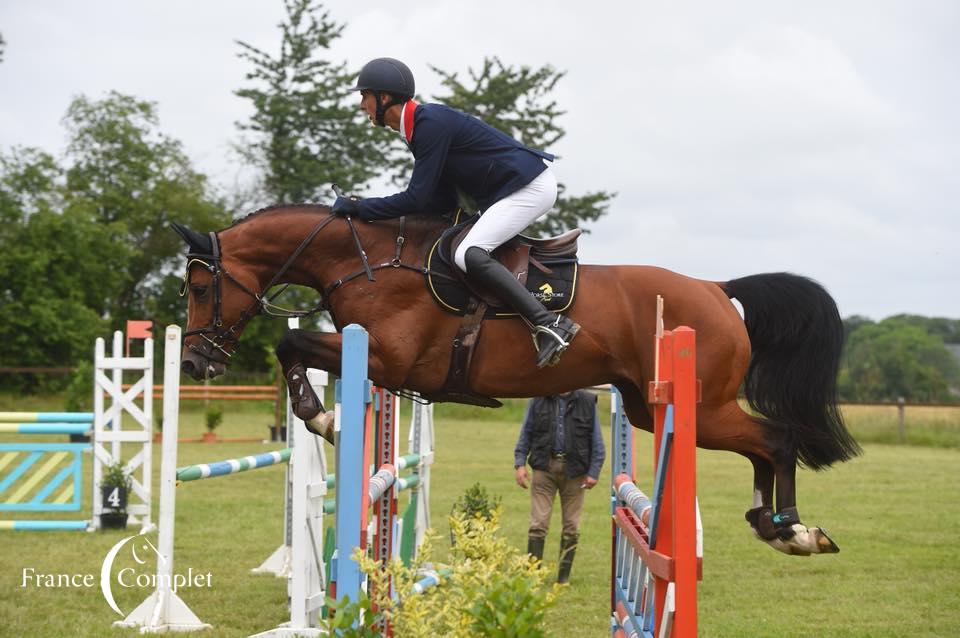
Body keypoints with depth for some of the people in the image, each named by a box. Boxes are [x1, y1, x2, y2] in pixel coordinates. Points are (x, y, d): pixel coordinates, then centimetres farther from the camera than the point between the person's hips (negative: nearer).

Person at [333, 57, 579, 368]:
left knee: (469, 255, -24)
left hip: (530, 187, -11)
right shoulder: (420, 126, 14)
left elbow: (416, 198, -21)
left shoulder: (431, 123, -18)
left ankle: (550, 324, -30)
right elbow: (444, 202, 12)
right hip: (507, 192, 11)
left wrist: (359, 207, -13)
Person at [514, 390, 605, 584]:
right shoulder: (538, 400, 5)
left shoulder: (587, 402, 3)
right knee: (538, 523, -5)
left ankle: (564, 577, 15)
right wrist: (520, 463, -1)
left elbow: (596, 441, 6)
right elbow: (525, 434, 10)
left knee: (571, 526, 5)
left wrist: (594, 472, -2)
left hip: (574, 471, 0)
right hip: (545, 466, 0)